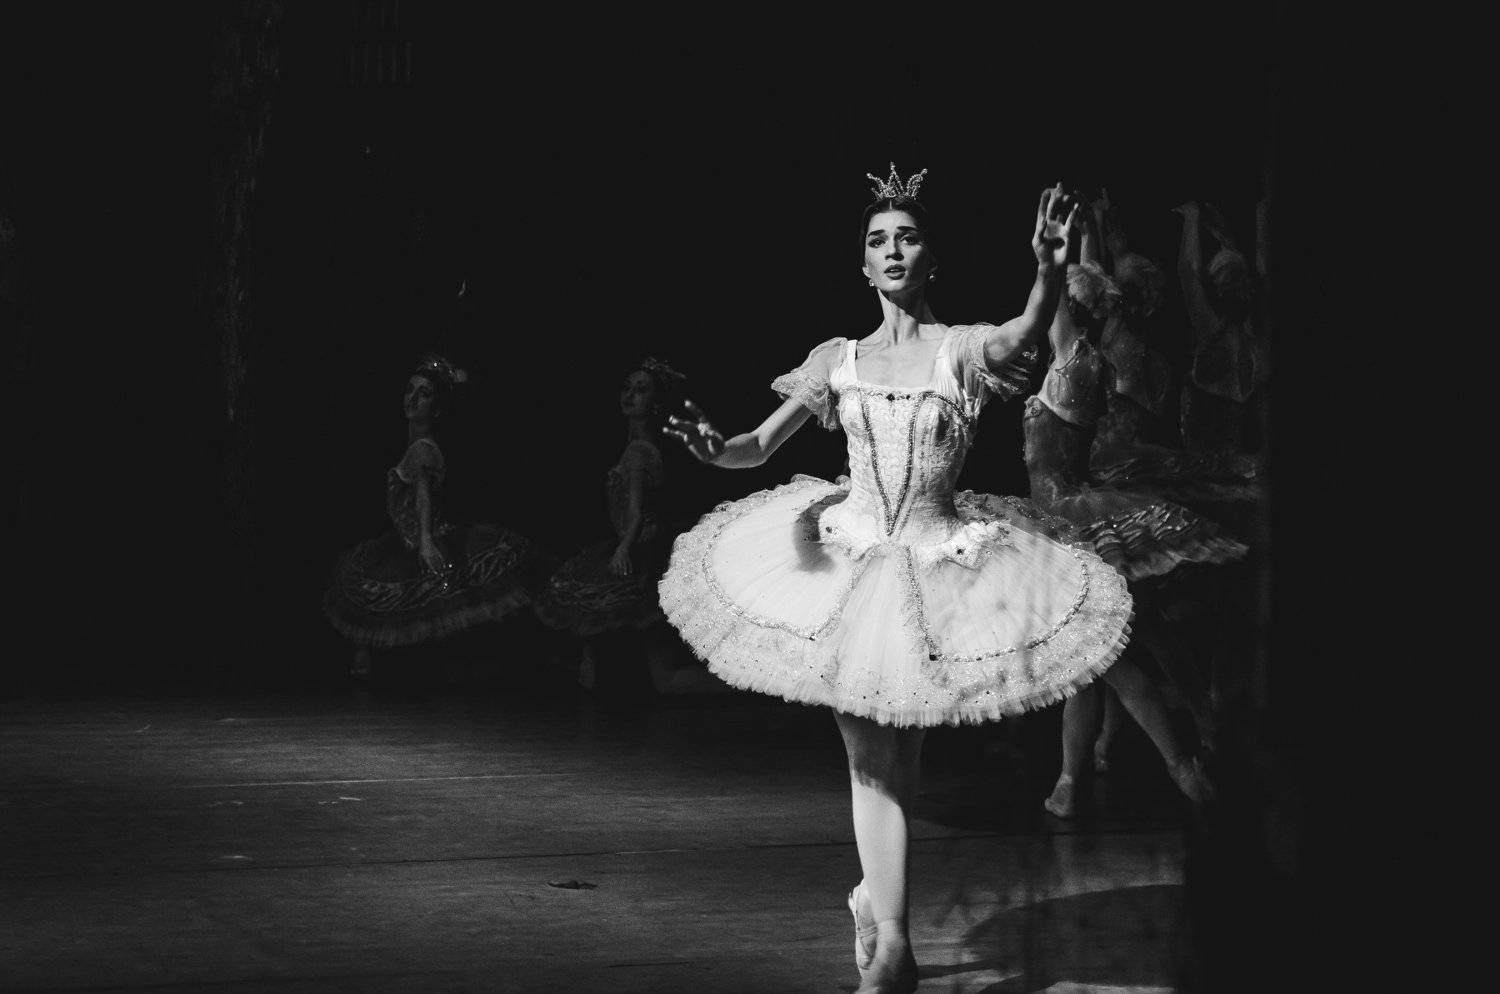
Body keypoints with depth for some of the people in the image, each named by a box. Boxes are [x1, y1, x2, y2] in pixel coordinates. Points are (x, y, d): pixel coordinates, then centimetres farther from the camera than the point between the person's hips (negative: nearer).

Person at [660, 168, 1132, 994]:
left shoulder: (962, 349, -3)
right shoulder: (838, 360, 6)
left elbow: (1027, 332, -25)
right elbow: (761, 446, 5)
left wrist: (1051, 267, -46)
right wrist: (712, 448, -18)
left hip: (938, 560, -2)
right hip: (849, 555, 2)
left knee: (895, 750, 3)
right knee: (869, 746, -3)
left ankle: (876, 895, 23)